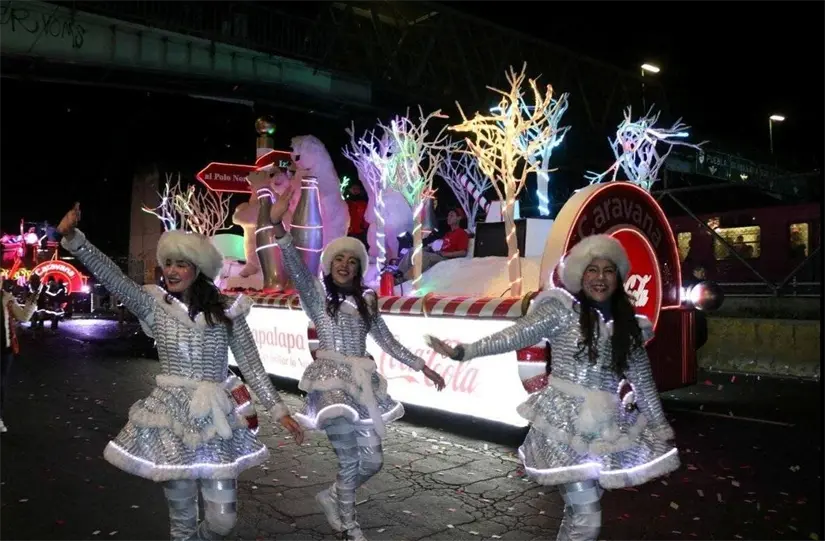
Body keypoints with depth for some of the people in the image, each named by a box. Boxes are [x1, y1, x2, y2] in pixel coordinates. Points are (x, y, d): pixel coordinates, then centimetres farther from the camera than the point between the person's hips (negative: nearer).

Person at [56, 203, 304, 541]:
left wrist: (278, 410, 0)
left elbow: (252, 366, 3)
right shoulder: (154, 306, 0)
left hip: (216, 420, 0)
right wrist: (73, 238, -27)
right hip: (170, 417, 0)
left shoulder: (227, 312, 0)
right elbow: (111, 276, -14)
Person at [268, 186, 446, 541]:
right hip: (331, 378, -5)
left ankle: (333, 497, 34)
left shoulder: (366, 302, 14)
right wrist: (277, 225, -33)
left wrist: (421, 366, 17)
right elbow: (295, 267, -18)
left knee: (372, 459, 7)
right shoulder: (317, 294, 1)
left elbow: (388, 341, 19)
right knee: (350, 459, -9)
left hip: (362, 381, 5)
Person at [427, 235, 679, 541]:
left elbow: (644, 382, 13)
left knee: (580, 511, 15)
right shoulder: (563, 310, -5)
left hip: (606, 427, 5)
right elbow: (515, 336, -11)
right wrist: (462, 351, -17)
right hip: (565, 424, -5)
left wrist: (662, 430, 15)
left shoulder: (629, 326, 9)